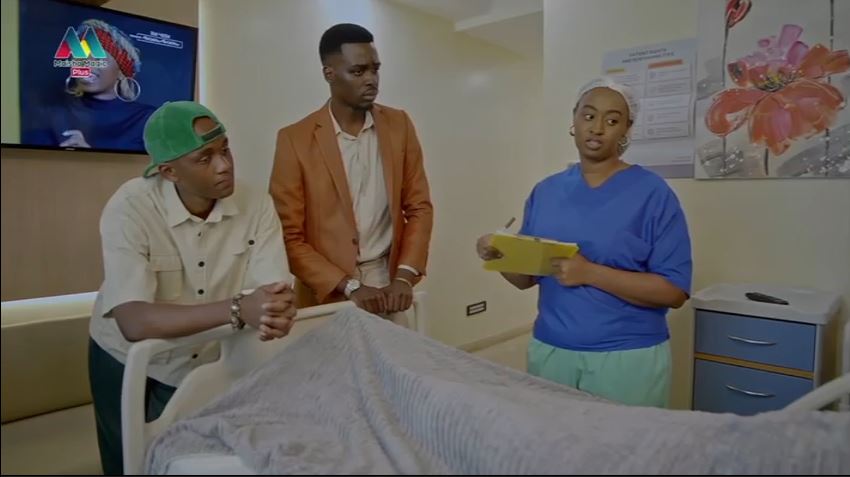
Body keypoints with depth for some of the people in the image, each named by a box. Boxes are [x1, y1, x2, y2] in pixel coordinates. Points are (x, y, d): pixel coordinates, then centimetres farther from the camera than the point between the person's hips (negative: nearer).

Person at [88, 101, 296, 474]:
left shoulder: (257, 206, -17)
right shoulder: (129, 209, -25)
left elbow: (276, 291, -21)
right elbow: (134, 321, -34)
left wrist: (280, 311, -44)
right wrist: (237, 310, -44)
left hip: (212, 367, 2)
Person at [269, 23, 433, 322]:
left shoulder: (399, 125, 2)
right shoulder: (295, 140, -7)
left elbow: (419, 207, 4)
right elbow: (289, 236, -7)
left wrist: (405, 276, -8)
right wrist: (349, 287, -14)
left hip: (389, 288, 3)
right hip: (329, 297, -2)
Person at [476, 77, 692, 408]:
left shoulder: (652, 193, -8)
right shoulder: (545, 191, 4)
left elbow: (675, 291, -12)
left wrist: (590, 273, -23)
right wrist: (500, 256, -12)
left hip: (628, 358, -3)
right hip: (549, 351, 4)